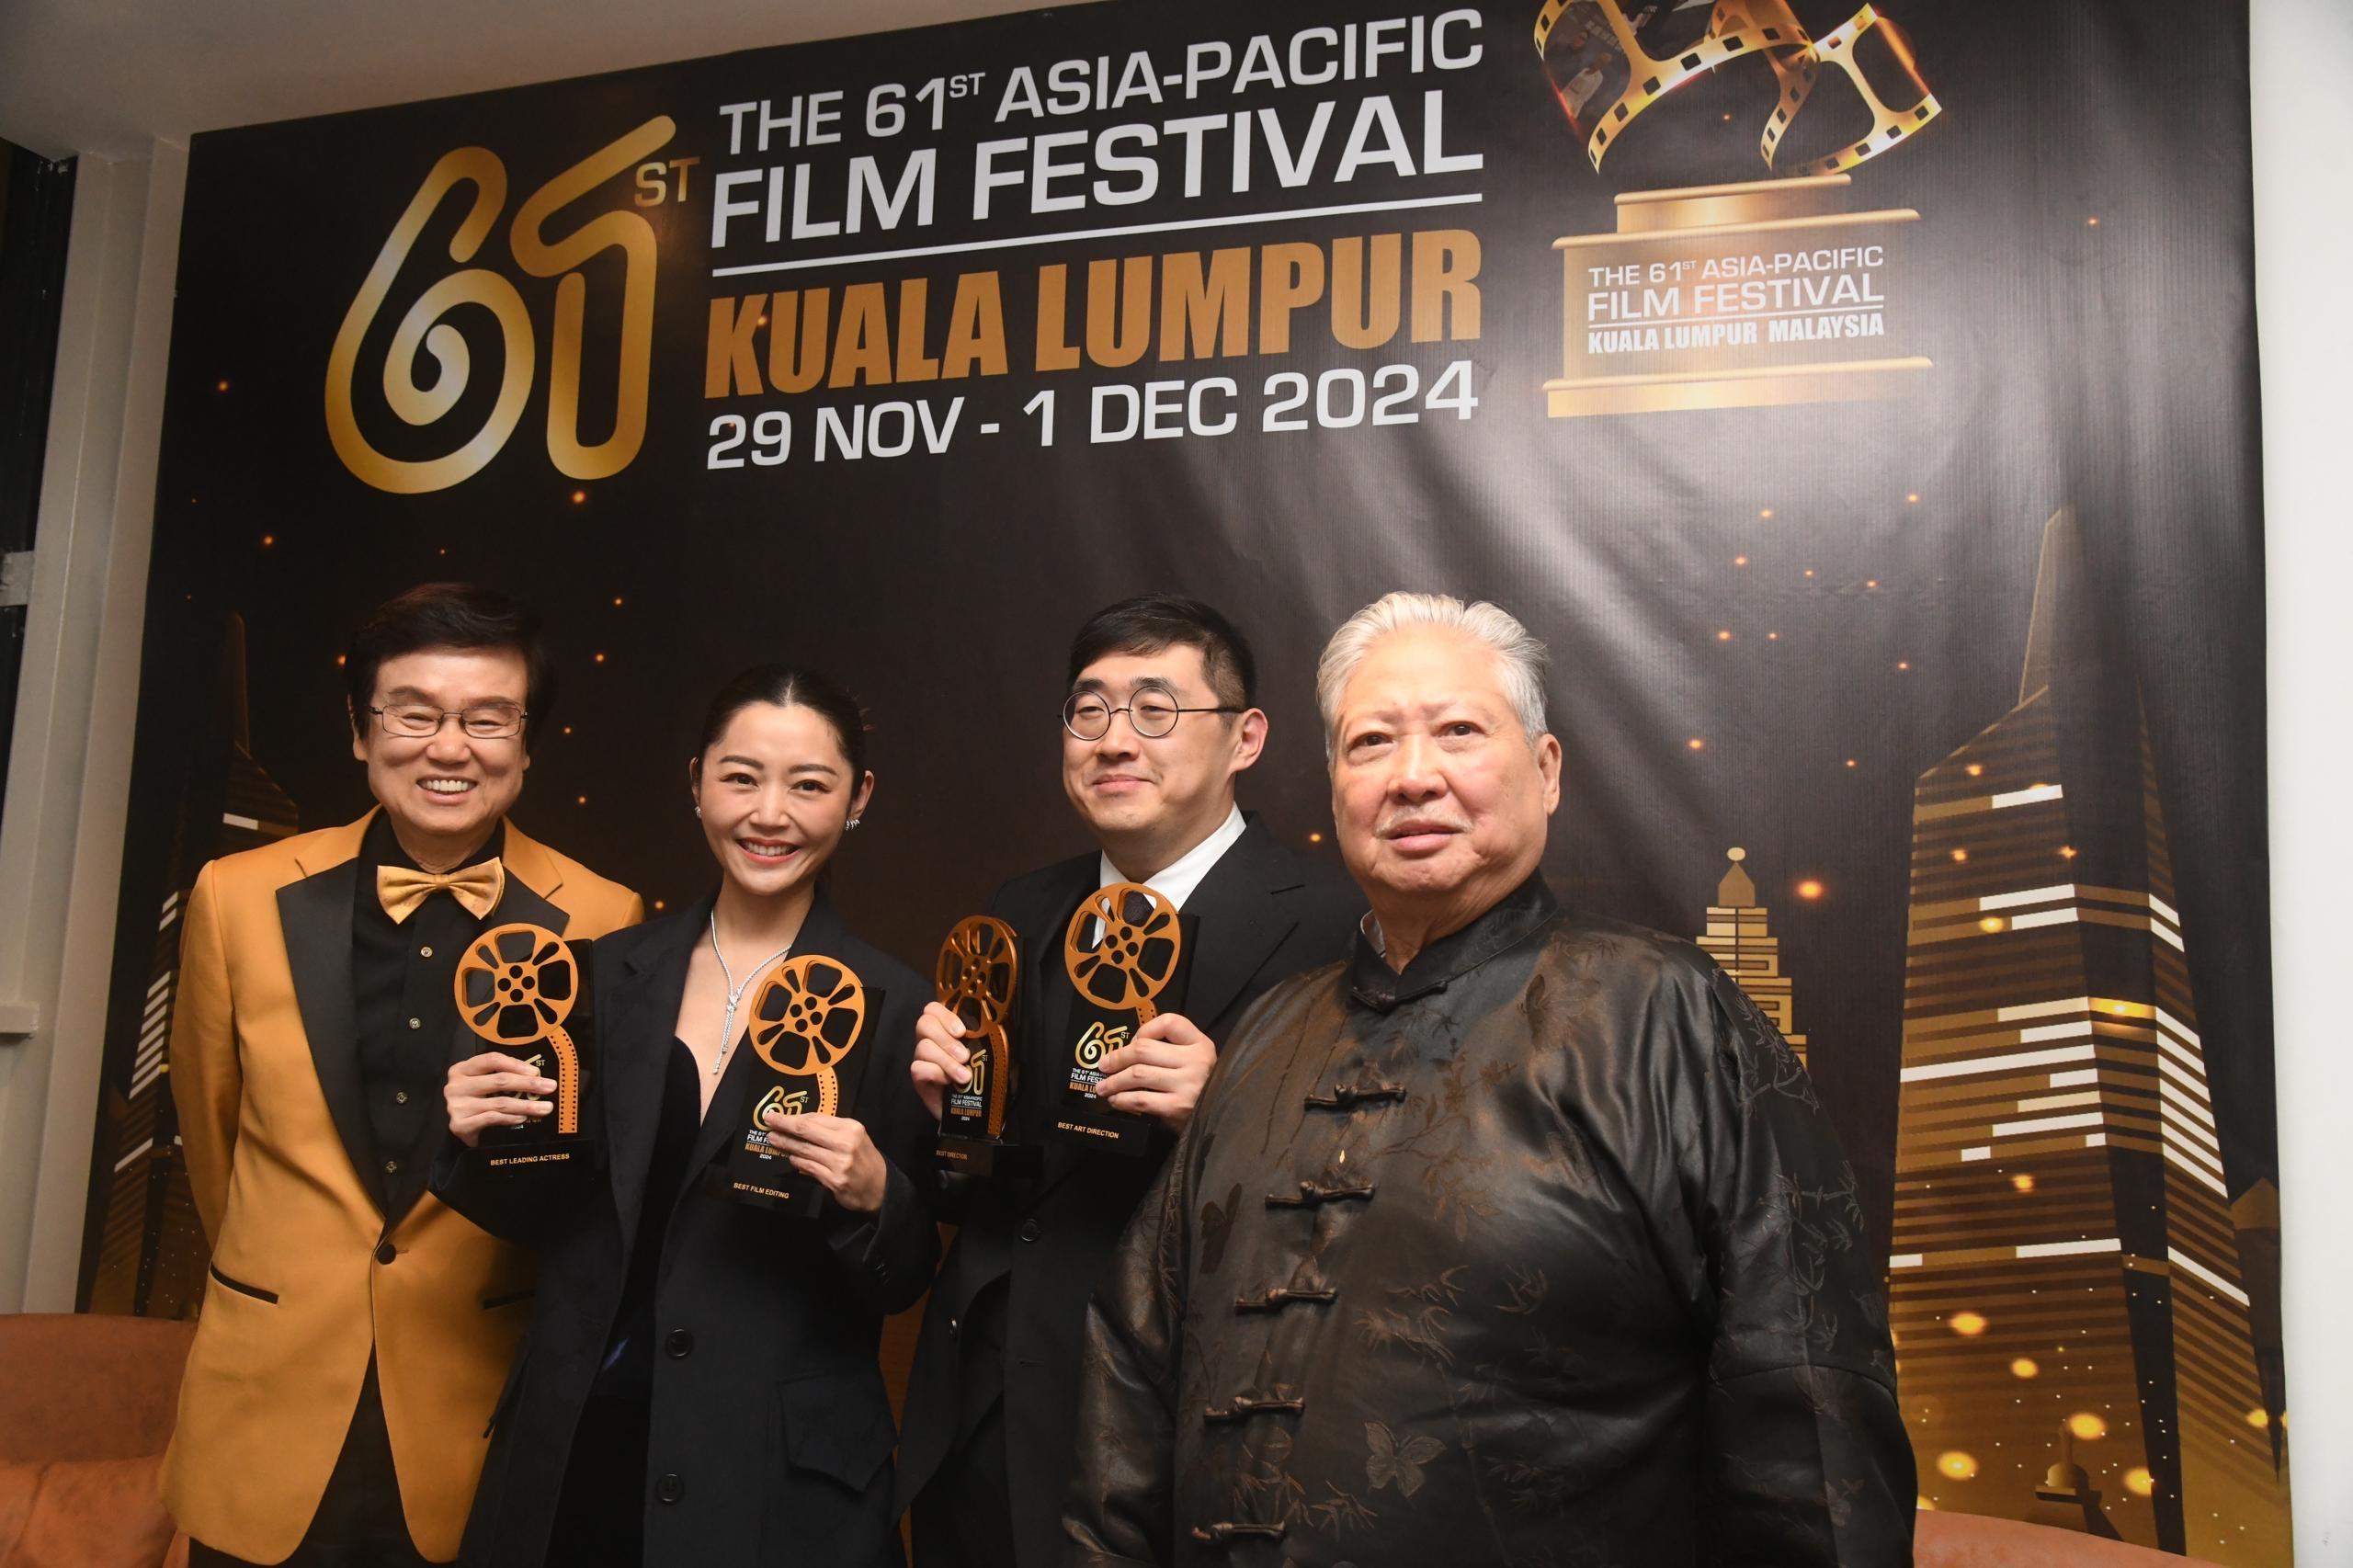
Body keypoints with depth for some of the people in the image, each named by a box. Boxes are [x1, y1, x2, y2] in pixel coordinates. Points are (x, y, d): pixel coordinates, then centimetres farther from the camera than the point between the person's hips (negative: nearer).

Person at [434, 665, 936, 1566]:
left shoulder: (894, 1009, -9)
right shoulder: (613, 972, 1)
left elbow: (907, 1283, -5)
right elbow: (548, 1216, 10)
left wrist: (873, 1196, -24)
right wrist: (482, 1144, -9)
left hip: (777, 1474, -3)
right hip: (568, 1447, 3)